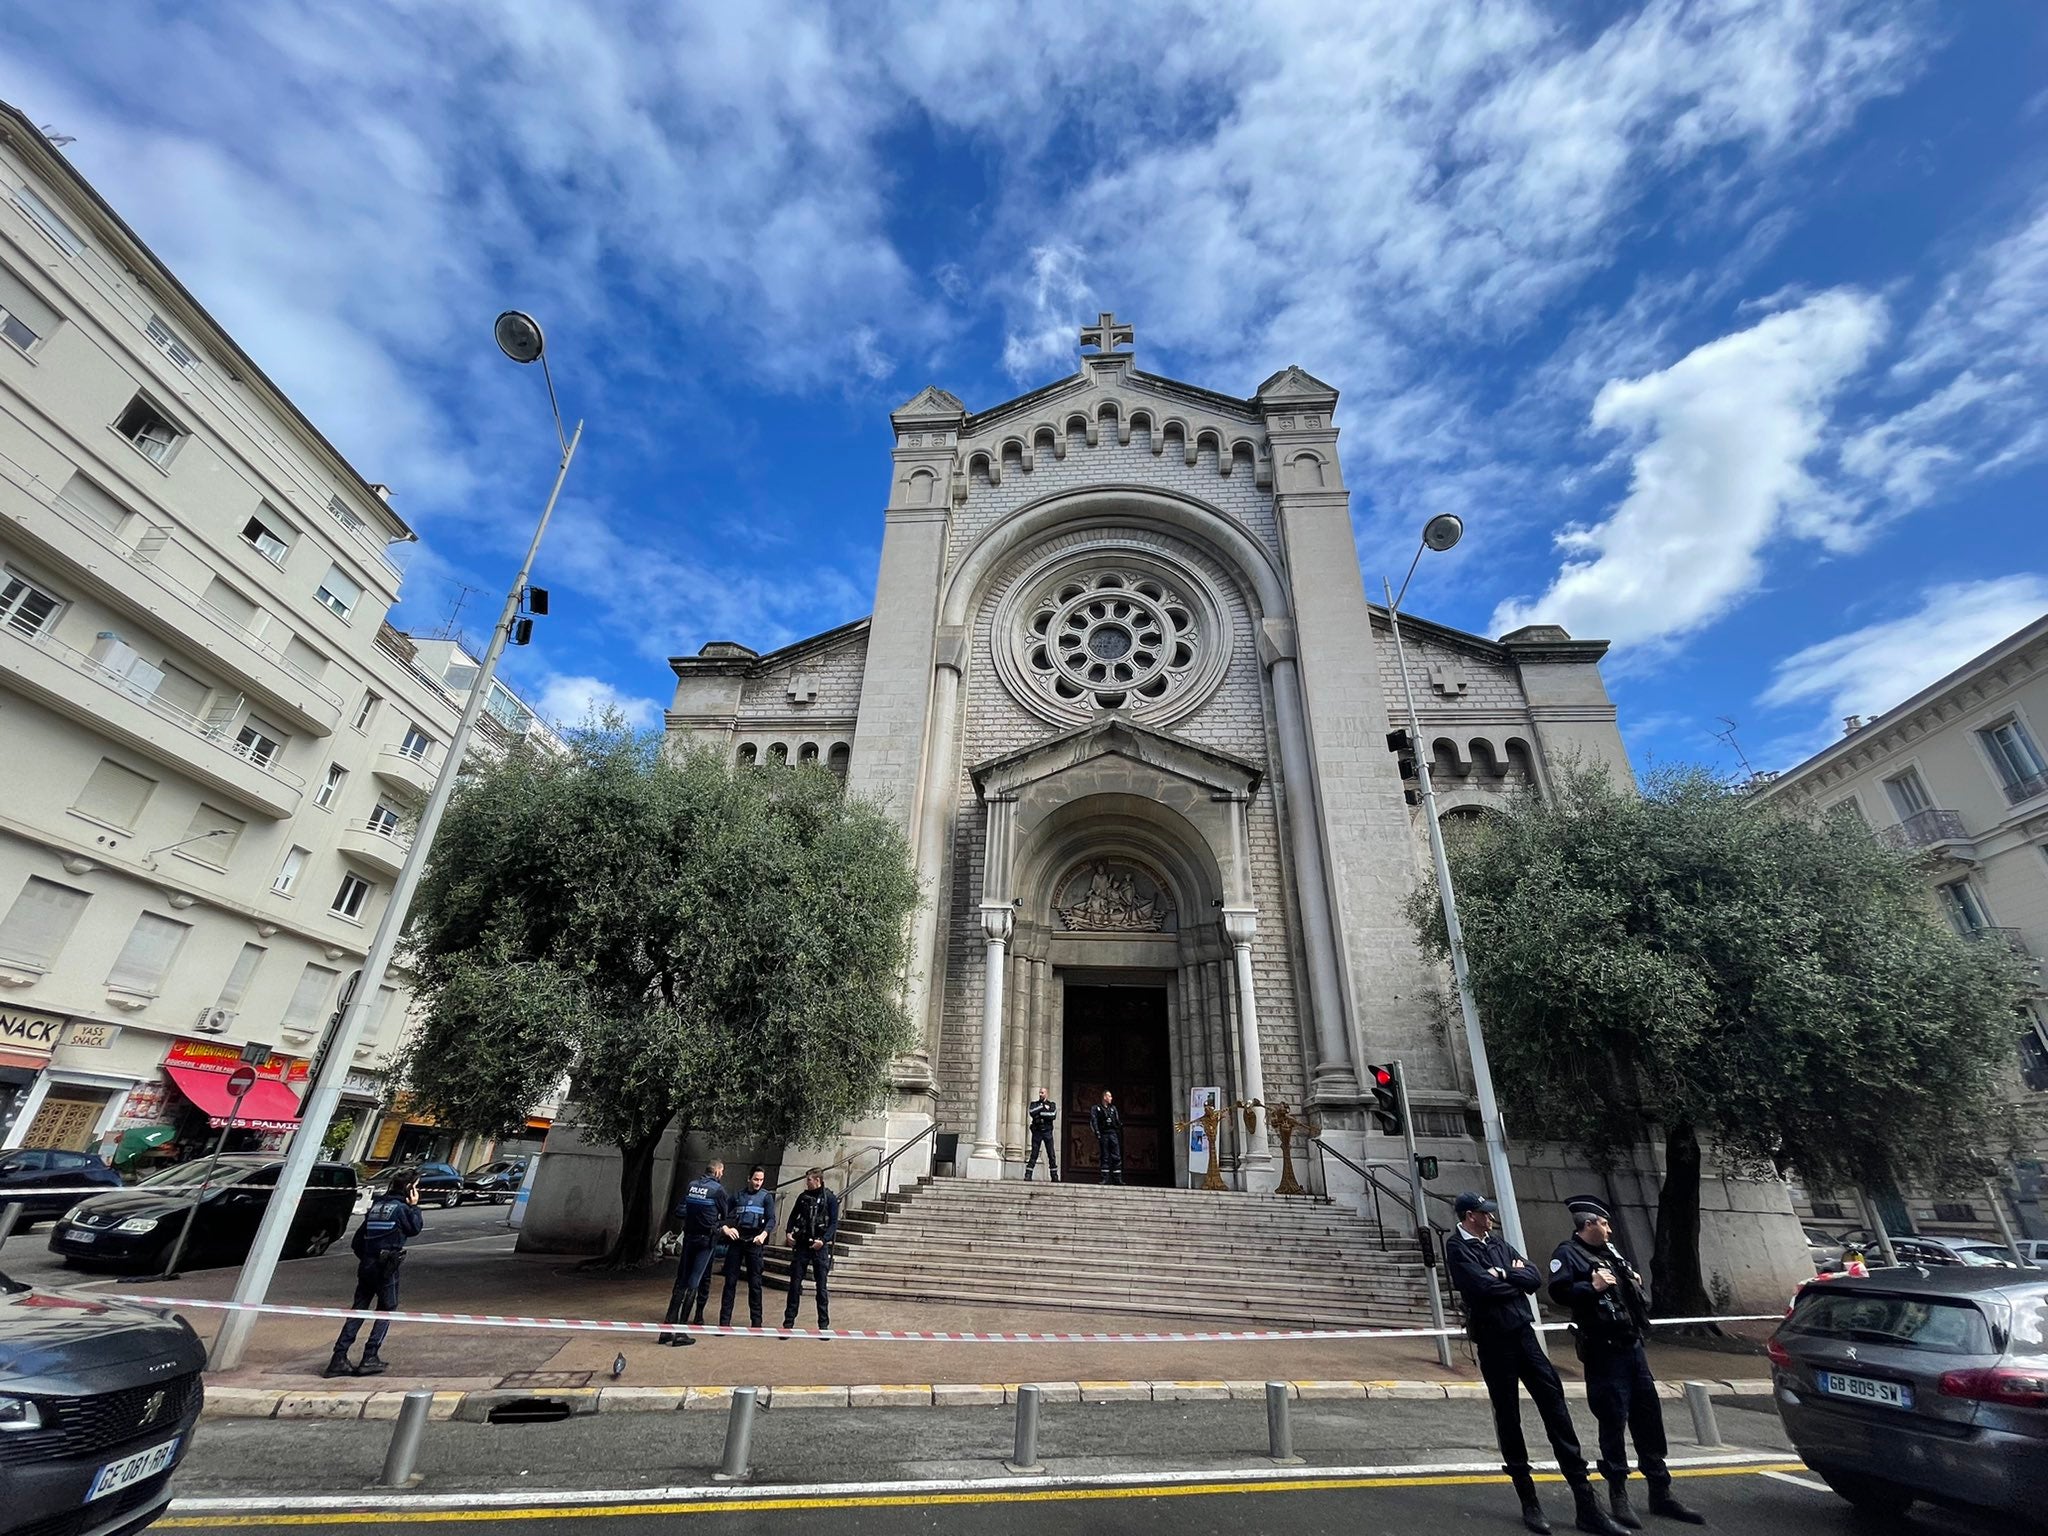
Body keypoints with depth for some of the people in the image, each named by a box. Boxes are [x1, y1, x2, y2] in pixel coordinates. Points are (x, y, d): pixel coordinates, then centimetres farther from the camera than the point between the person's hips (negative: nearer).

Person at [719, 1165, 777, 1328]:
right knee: (730, 1280, 2)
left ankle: (756, 1321, 11)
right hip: (736, 1241, 3)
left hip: (754, 1243, -2)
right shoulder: (738, 1195, 11)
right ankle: (724, 1320, 11)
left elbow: (771, 1219, -8)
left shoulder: (766, 1196, 2)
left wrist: (764, 1234, -25)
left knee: (755, 1282, 3)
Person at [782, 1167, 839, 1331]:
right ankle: (789, 1322, 14)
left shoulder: (830, 1198, -5)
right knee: (795, 1283, 4)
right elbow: (793, 1217, 17)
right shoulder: (803, 1197, 7)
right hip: (801, 1245, 3)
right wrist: (789, 1232, 0)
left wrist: (823, 1240, -18)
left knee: (821, 1286, 3)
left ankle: (823, 1324, 12)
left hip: (820, 1247, -3)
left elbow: (834, 1223, -7)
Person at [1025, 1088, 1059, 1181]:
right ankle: (1028, 1175, -1)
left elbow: (1053, 1115, -9)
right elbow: (1032, 1112, -10)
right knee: (1034, 1154, -4)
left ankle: (1054, 1176, 6)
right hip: (1037, 1131, 0)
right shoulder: (1034, 1103, 12)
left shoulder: (1051, 1104, 10)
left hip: (1047, 1132, 0)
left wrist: (1040, 1114, -10)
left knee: (1052, 1155, -1)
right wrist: (1043, 1107, -9)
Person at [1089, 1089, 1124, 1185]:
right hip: (1103, 1134, -3)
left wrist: (1119, 1134, 9)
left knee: (1117, 1157, -2)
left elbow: (1118, 1122, 17)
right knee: (1105, 1158, 0)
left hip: (1113, 1134, 3)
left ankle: (1117, 1179, 0)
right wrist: (1097, 1133, -15)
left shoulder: (1113, 1108, 17)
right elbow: (1093, 1122, -6)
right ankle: (1105, 1178, 5)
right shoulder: (1096, 1109, 3)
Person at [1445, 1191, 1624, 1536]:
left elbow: (1533, 1278, 5)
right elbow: (1483, 1287, -21)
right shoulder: (1457, 1248, -11)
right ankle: (1529, 1501, 21)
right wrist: (1515, 1282, -4)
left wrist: (1503, 1275, -11)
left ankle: (1586, 1502, 12)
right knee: (1508, 1416, 6)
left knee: (1555, 1405, 3)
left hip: (1522, 1331, 6)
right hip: (1493, 1339, -5)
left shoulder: (1497, 1243, 12)